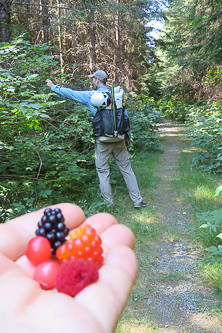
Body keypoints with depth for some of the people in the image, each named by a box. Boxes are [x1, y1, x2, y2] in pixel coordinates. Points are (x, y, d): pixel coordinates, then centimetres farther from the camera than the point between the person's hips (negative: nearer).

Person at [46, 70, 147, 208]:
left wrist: (53, 86, 22)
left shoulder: (91, 96, -4)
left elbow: (71, 93, 6)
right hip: (119, 139, 3)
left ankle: (109, 204, 16)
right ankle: (138, 200, 15)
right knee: (126, 169, 10)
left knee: (103, 172, 9)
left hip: (102, 141, -3)